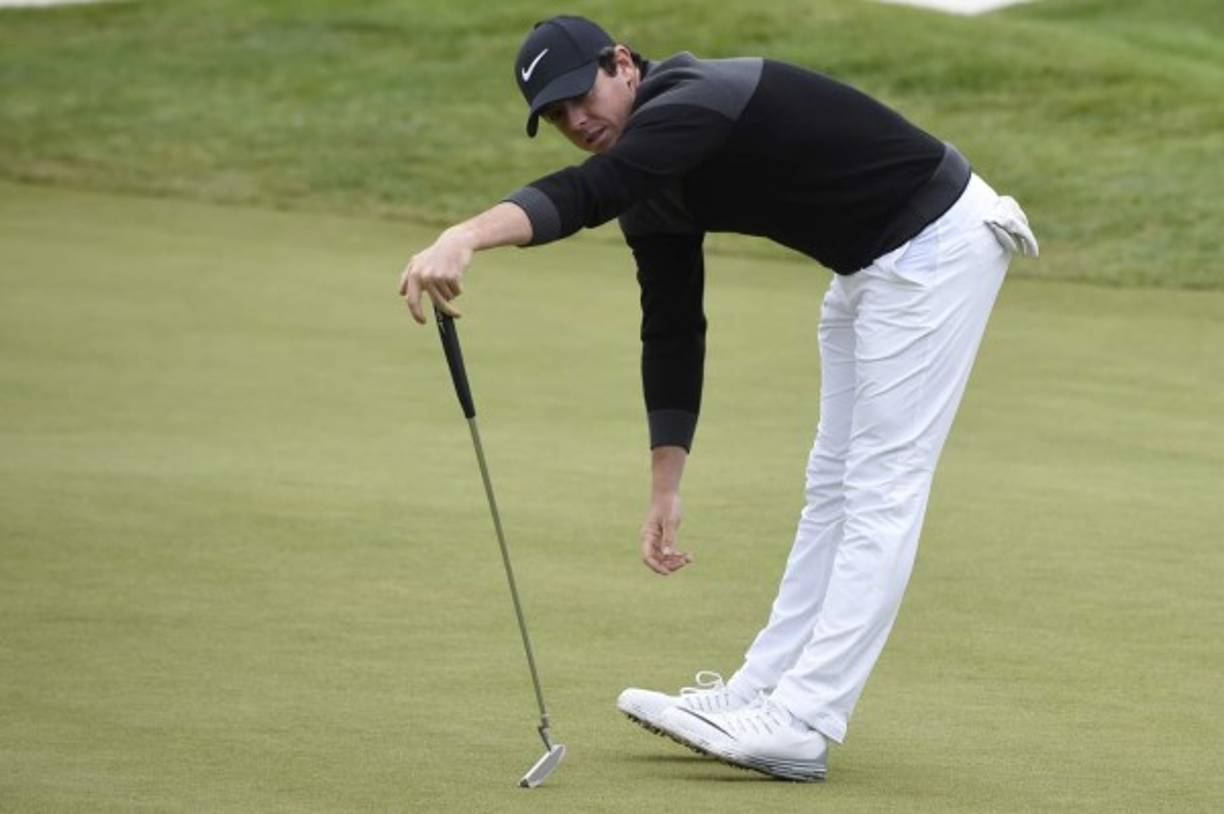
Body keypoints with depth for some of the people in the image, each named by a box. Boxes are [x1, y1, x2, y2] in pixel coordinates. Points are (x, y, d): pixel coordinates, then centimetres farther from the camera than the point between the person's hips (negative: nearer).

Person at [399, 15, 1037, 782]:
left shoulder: (693, 103, -25)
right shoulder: (653, 181, 4)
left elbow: (585, 195, -44)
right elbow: (672, 333, 7)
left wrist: (466, 237, -59)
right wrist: (665, 492, 4)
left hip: (937, 243, -11)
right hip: (872, 262, 11)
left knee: (881, 487, -10)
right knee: (833, 484, 14)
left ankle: (801, 726, -13)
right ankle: (758, 694, 21)